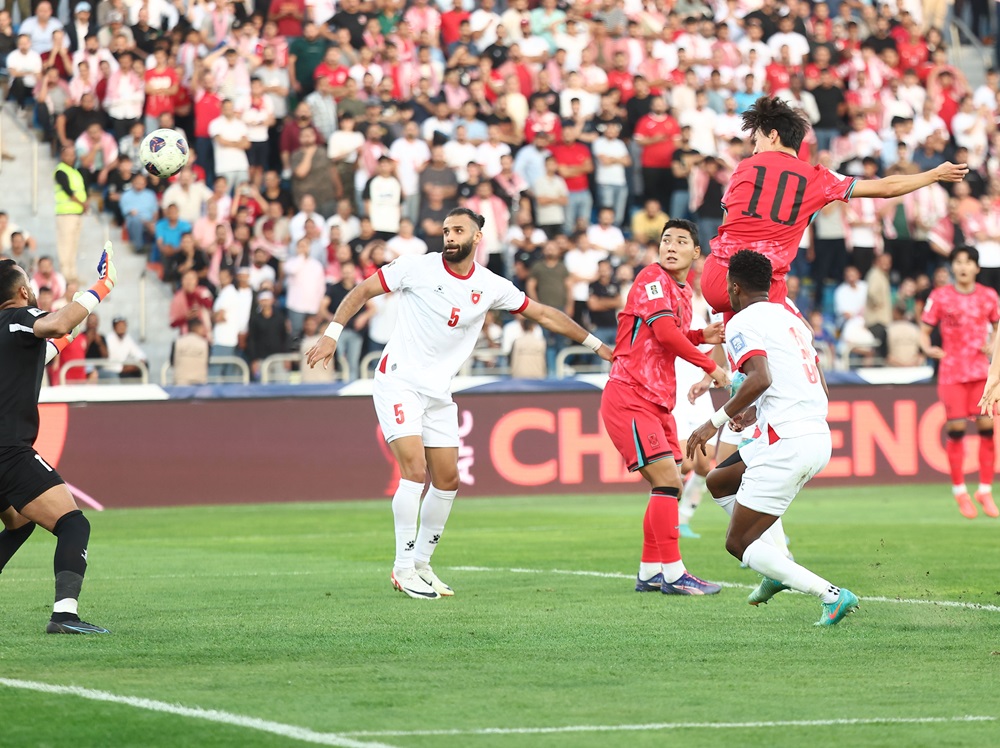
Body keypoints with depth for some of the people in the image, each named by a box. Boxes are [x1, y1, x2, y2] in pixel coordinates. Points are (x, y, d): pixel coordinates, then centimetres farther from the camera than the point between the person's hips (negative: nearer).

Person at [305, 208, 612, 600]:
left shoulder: (491, 287, 1)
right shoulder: (417, 268, -9)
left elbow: (545, 314, 10)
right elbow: (362, 291, -2)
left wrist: (597, 345, 12)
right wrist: (332, 333, -11)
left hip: (439, 392, 5)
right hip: (398, 381, -5)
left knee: (447, 480, 6)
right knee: (414, 470, -17)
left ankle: (421, 563, 21)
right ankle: (404, 568, -10)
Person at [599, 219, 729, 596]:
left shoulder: (684, 293, 16)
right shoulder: (653, 278, -11)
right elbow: (664, 333, -21)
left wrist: (701, 336, 7)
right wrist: (710, 367, -15)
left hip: (657, 401, 9)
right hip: (629, 396, -9)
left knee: (669, 488, 9)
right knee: (667, 480, -15)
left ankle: (650, 572, 16)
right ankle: (673, 574, -15)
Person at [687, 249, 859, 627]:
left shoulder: (742, 323, -5)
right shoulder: (792, 319, 22)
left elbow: (760, 379, -23)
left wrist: (717, 421, -14)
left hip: (786, 445, -9)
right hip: (820, 437, 9)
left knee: (739, 543, 0)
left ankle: (830, 594, -15)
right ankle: (779, 569, 15)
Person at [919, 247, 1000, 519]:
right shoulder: (940, 297, 0)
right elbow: (924, 330, 3)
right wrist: (928, 348, -18)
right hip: (952, 371, -2)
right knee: (955, 429, -5)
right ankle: (959, 491, 8)